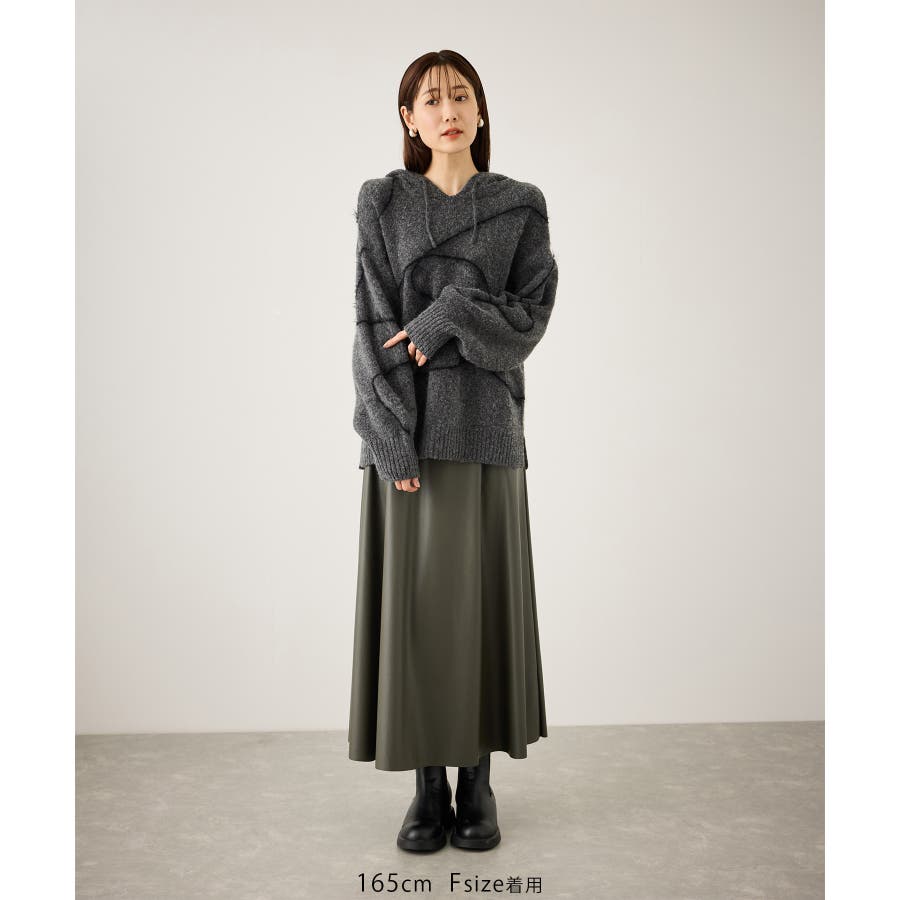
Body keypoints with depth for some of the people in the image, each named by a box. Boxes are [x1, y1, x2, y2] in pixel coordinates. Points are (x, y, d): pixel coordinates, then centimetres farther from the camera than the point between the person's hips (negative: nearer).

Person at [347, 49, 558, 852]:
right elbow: (375, 325, -3)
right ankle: (429, 786, 18)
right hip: (406, 424, 0)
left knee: (482, 600, 4)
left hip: (483, 423, 0)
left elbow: (532, 314, -1)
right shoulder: (383, 204, 7)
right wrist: (394, 437, -13)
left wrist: (451, 315, -16)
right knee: (412, 603, 2)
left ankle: (478, 783, 21)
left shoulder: (521, 207, 9)